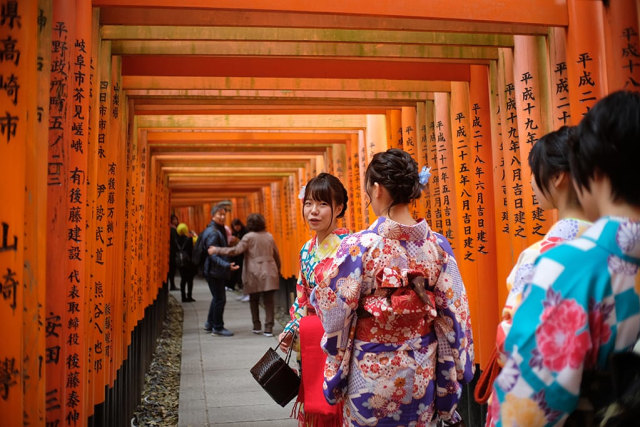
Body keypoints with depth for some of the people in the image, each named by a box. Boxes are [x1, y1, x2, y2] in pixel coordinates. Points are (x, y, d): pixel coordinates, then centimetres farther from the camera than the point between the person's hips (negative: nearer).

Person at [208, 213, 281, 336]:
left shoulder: (249, 237, -6)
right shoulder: (269, 236, 10)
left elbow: (236, 250, -16)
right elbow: (277, 256, 15)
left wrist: (217, 250, -12)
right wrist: (277, 270, 27)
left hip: (254, 275, -3)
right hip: (270, 273, 3)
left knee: (254, 300, 15)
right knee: (269, 301, 2)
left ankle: (257, 326, 18)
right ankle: (268, 328, -1)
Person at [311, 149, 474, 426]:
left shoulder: (359, 246, -19)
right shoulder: (438, 246, -8)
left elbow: (334, 311, -11)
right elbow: (454, 314, -2)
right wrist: (450, 380, 10)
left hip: (372, 370, -3)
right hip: (422, 371, 3)